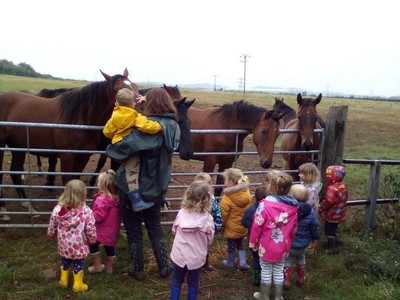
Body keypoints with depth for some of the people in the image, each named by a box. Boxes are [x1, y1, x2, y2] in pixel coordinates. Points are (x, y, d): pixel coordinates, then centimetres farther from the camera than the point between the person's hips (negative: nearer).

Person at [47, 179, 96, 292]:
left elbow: (52, 228, -2)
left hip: (64, 246, 3)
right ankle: (78, 285, 32)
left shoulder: (58, 209, -15)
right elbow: (91, 231, -16)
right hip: (79, 247, -3)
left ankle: (63, 280, 45)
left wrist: (51, 234, 21)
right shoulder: (86, 211, -24)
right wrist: (92, 240, 4)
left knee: (65, 262, 27)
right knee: (78, 264, 18)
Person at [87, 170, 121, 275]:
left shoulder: (102, 199, -25)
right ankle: (109, 267, 29)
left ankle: (97, 266, 21)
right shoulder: (117, 198, 1)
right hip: (112, 230, 7)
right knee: (110, 248, 17)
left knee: (93, 245, 14)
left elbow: (99, 215, -25)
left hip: (102, 230, -7)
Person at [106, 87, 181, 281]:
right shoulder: (174, 127, -3)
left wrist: (111, 150, -15)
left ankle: (138, 269, 24)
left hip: (134, 185, -6)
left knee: (133, 227, 13)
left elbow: (127, 144, -38)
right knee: (154, 225, 23)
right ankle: (164, 266, 25)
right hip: (157, 186, 6)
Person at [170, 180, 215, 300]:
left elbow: (174, 231, 1)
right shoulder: (207, 218, -19)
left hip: (179, 254, 1)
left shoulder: (181, 213, -14)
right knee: (193, 282, 20)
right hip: (196, 257, -1)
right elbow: (209, 240, -8)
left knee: (176, 281, 21)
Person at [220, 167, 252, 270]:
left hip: (231, 228, -5)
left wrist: (221, 227, -4)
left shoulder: (227, 198, -30)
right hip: (243, 226, 5)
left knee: (231, 245, 17)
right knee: (240, 244, 26)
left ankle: (230, 262, 37)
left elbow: (223, 216, -20)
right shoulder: (247, 193, -14)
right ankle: (243, 262, 25)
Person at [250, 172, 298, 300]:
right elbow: (294, 227, 4)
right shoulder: (293, 206, -7)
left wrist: (253, 242, -1)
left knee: (266, 271, 15)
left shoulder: (265, 205, -23)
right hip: (283, 246, 4)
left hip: (267, 245, -4)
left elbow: (257, 226, -16)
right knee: (279, 270, 21)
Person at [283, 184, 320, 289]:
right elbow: (315, 227, -3)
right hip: (302, 243, 3)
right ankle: (301, 278, 38)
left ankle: (286, 281, 22)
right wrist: (315, 238, 15)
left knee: (287, 259, 20)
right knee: (301, 258, 29)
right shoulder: (310, 212, -14)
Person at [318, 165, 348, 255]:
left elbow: (329, 201, -31)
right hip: (339, 214, 9)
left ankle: (332, 247, 10)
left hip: (331, 215, -9)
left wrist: (320, 207, -16)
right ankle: (333, 244, 34)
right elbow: (343, 200, 12)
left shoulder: (332, 188, -27)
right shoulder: (343, 186, 3)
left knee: (329, 231, 5)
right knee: (332, 230, 23)